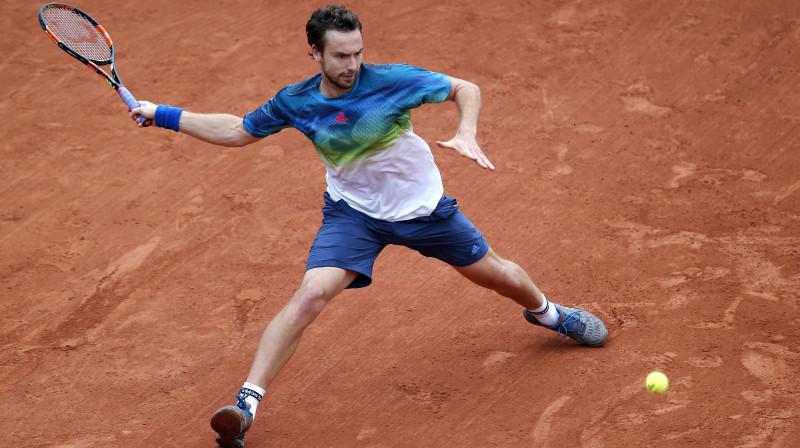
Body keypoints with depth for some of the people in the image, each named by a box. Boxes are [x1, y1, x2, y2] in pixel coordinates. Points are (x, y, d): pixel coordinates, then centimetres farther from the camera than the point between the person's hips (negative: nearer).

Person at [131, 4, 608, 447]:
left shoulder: (393, 80, -23)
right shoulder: (295, 103, -15)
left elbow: (466, 89, -11)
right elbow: (238, 130, 1)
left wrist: (466, 134, -31)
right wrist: (163, 114, -3)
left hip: (422, 205, 0)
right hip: (353, 212, 0)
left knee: (496, 273, 12)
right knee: (310, 296, -22)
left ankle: (545, 311, 50)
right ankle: (247, 404, -21)